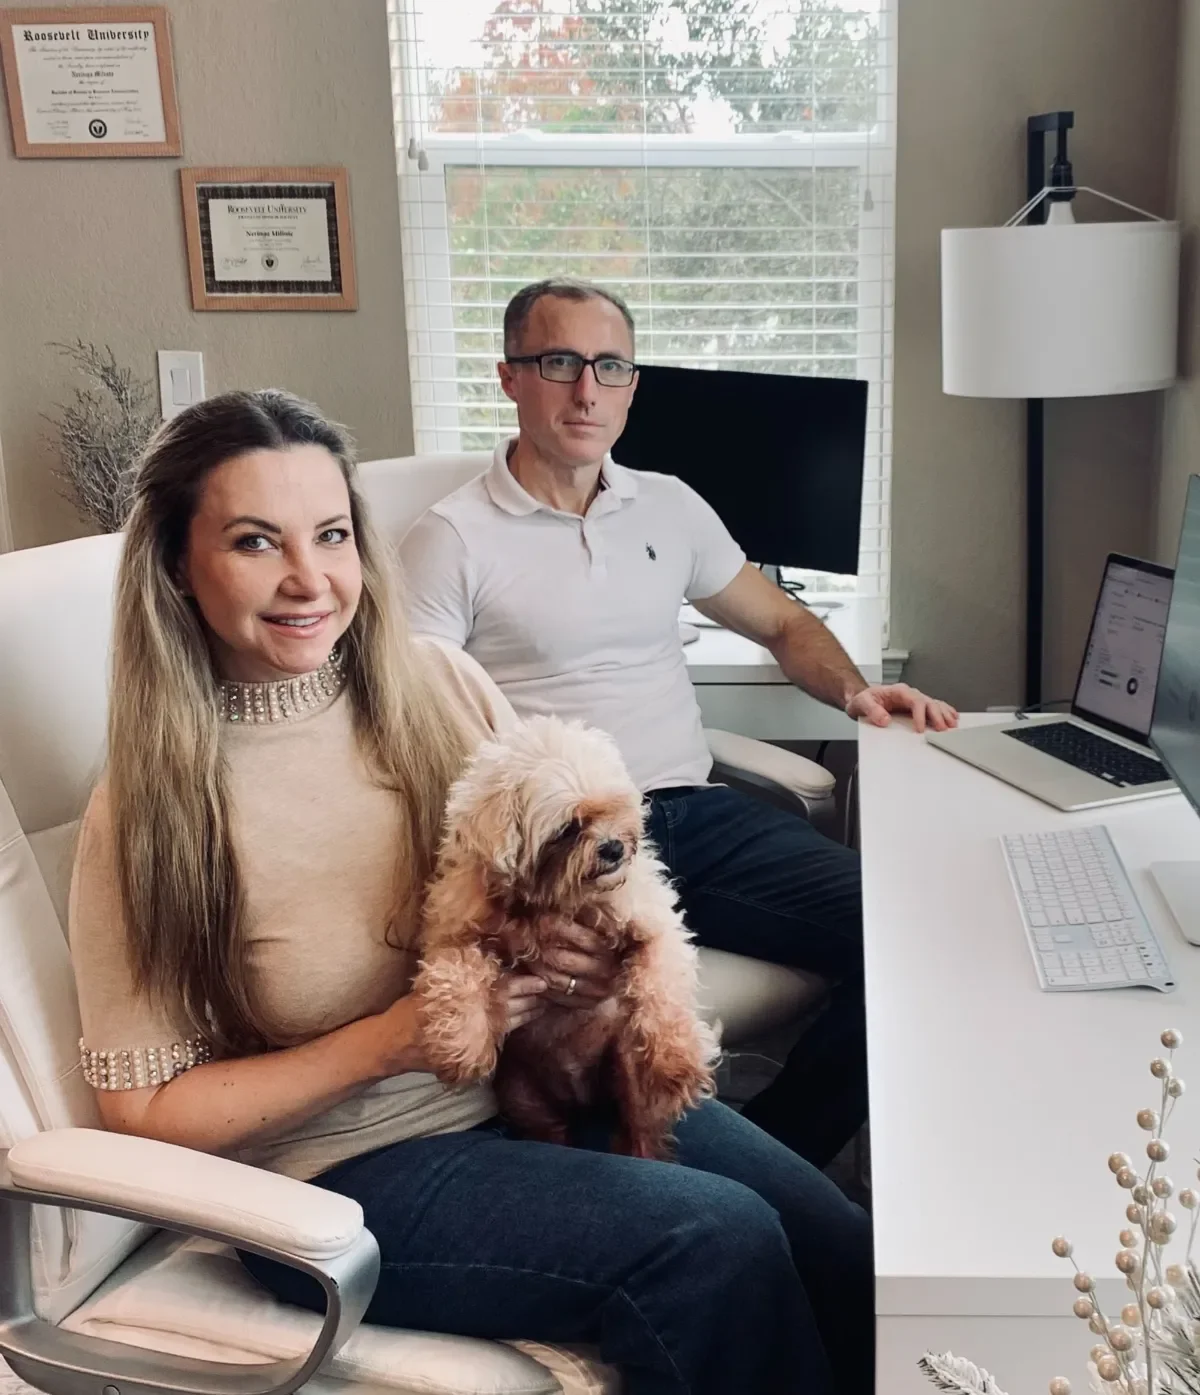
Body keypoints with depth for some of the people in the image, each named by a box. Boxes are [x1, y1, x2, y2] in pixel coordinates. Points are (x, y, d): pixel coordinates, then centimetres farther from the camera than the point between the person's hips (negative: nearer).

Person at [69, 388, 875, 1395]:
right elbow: (144, 1107, -8)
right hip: (348, 1167, -4)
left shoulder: (440, 687, -4)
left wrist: (595, 951, -13)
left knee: (845, 1253, -12)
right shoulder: (154, 810, -13)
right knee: (719, 1244, -23)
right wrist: (390, 1040, -19)